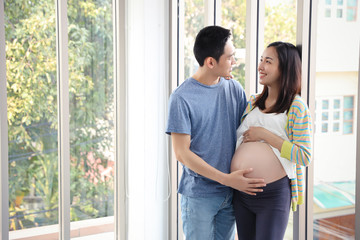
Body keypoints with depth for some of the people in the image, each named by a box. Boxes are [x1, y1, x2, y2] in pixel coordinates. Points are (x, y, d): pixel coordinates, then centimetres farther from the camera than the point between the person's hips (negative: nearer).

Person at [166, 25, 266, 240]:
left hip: (230, 193, 5)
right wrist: (226, 179, -18)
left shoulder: (234, 89, 4)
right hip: (199, 196, -5)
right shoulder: (182, 98, -13)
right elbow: (182, 153, -14)